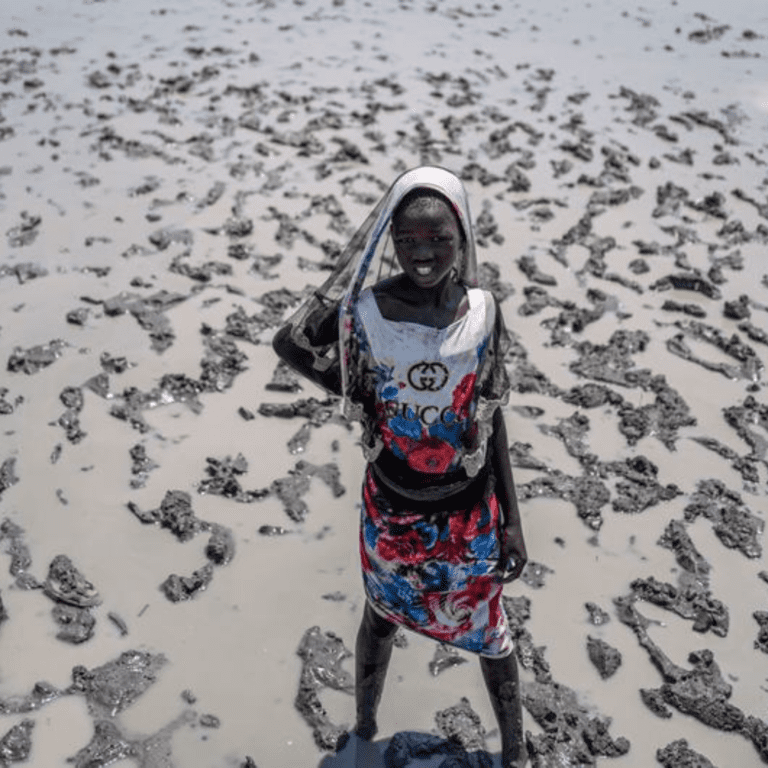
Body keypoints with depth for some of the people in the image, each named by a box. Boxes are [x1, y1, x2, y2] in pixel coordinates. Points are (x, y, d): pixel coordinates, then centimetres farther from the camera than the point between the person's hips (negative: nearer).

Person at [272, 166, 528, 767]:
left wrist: (512, 522, 0)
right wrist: (365, 399, -5)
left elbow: (491, 421, -3)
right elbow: (290, 343, 0)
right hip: (391, 510, 0)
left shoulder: (482, 313, -10)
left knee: (488, 631, 17)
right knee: (382, 620, 23)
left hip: (470, 514, 1)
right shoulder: (364, 310, -15)